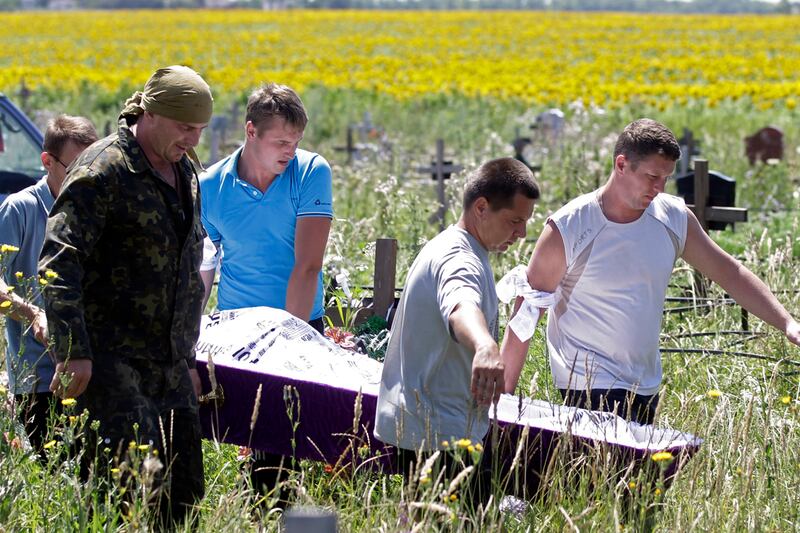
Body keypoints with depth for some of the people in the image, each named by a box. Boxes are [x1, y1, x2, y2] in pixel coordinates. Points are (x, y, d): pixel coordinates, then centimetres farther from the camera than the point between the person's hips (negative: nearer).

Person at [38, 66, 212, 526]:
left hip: (168, 365, 8)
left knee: (185, 491, 6)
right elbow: (60, 263, -18)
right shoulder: (104, 170, -11)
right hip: (111, 362, -8)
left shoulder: (184, 173, 16)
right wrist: (73, 353, -24)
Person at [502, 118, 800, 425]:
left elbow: (729, 273, 12)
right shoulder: (567, 231, -12)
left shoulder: (674, 218, 1)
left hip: (647, 387, 6)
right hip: (589, 387, -6)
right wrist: (504, 396, -7)